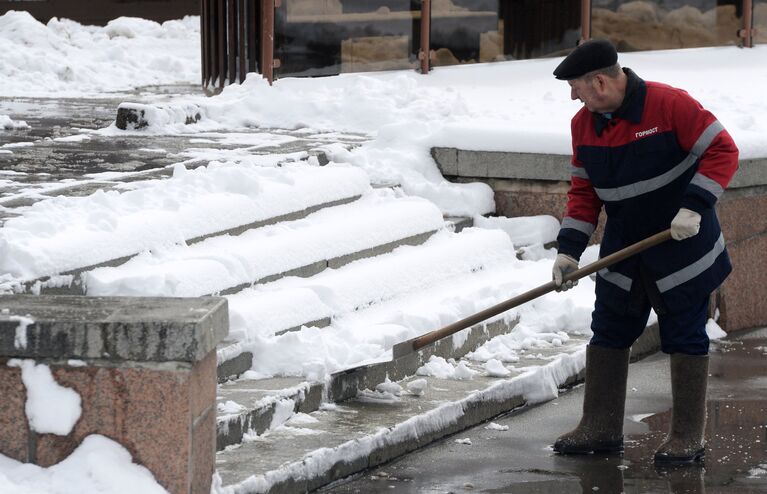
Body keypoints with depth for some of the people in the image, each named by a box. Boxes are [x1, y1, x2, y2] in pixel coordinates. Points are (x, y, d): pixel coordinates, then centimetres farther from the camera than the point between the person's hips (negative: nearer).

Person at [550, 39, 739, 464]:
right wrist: (568, 250, -1)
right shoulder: (583, 124, 0)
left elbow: (722, 151, -17)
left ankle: (686, 438, 9)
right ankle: (600, 428, 18)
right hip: (622, 251, 6)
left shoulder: (670, 105, -20)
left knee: (685, 339, 1)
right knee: (608, 335, 8)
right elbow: (583, 190, 7)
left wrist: (694, 206, -25)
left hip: (682, 246, -6)